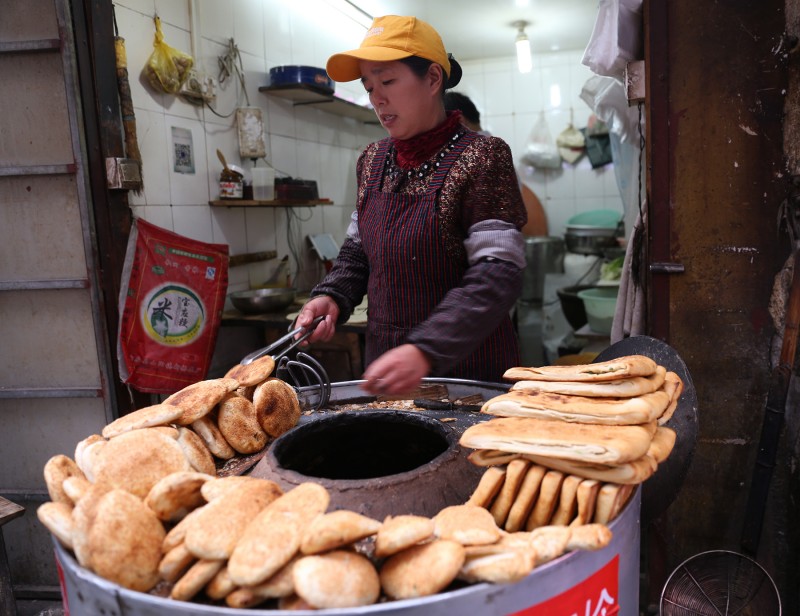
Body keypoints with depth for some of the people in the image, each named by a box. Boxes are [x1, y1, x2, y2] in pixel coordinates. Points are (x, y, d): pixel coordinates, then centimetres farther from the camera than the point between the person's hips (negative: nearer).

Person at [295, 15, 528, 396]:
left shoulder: (481, 157, -13)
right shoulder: (372, 161, 5)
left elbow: (497, 276, -21)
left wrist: (425, 350, -33)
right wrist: (331, 297, -6)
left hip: (469, 369, -5)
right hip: (385, 360, 6)